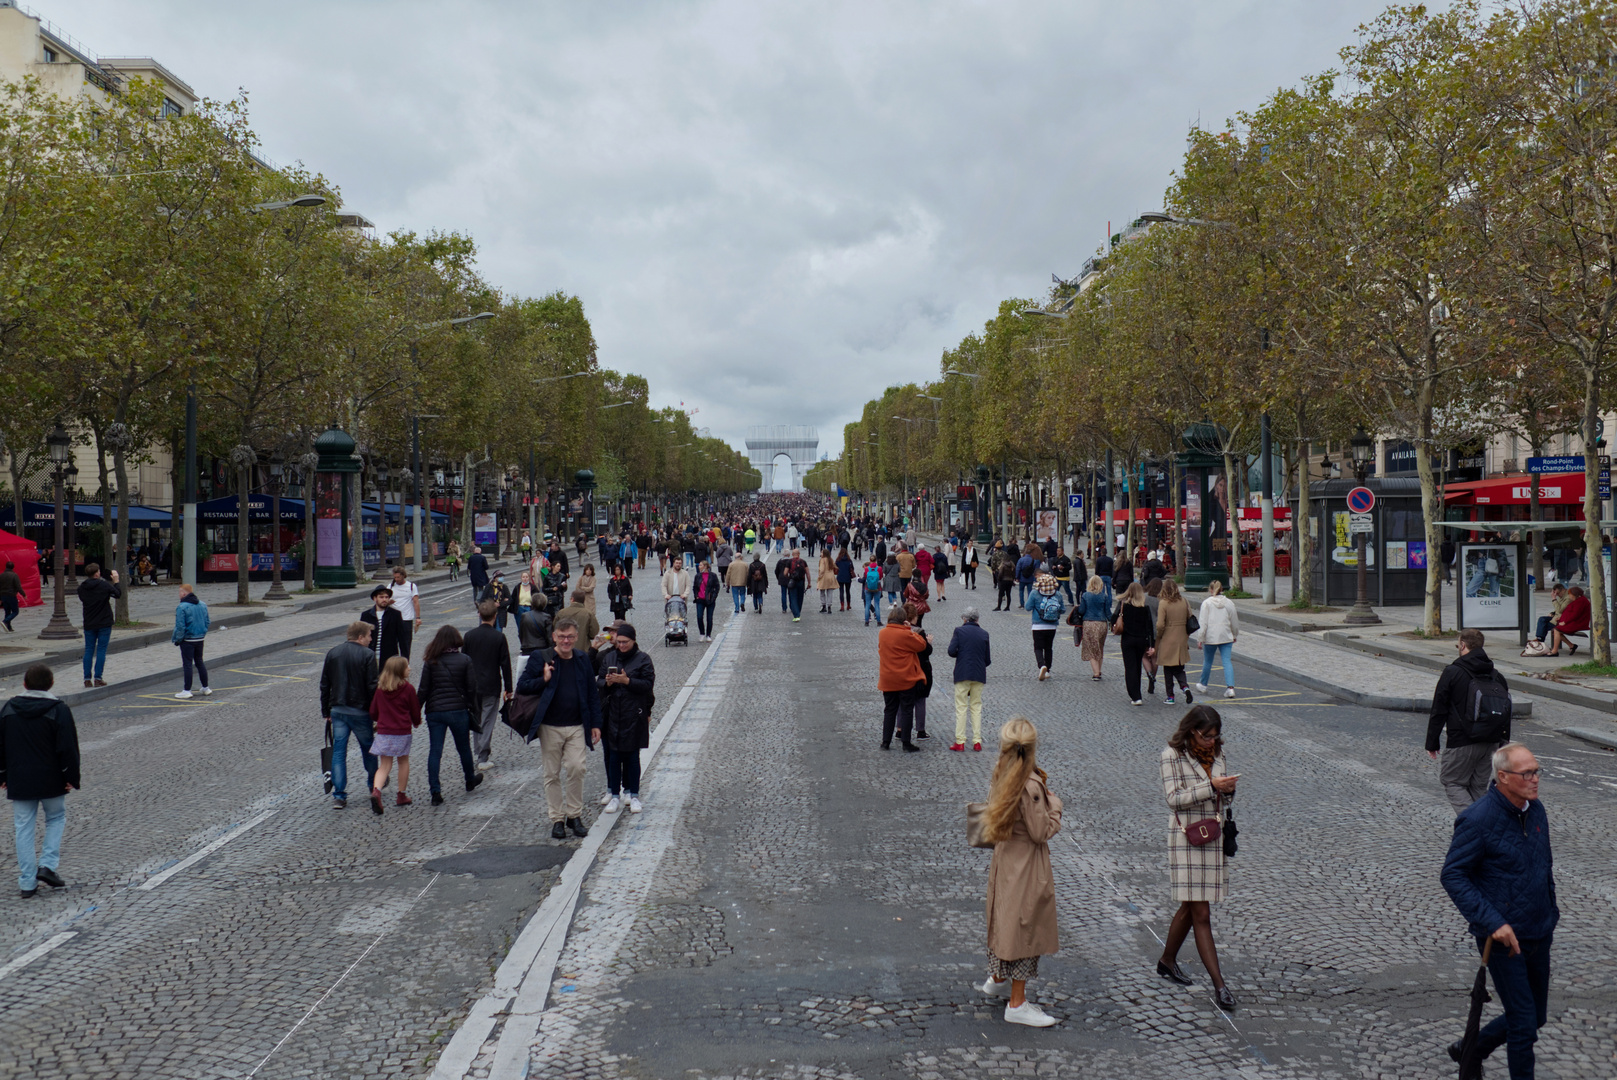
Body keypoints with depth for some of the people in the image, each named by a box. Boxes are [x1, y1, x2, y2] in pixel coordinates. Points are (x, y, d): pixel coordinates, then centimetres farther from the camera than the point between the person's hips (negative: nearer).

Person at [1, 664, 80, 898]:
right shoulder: (59, 710, -10)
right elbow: (68, 748, -12)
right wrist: (71, 778, -4)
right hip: (51, 781, -2)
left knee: (23, 828, 7)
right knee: (56, 818, 18)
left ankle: (27, 882, 8)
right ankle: (48, 865, 2)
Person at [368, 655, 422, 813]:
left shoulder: (380, 688, 2)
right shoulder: (408, 689, -9)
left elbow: (373, 711, 9)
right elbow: (415, 711, 0)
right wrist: (416, 722, 23)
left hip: (383, 732, 3)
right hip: (402, 732, -3)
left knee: (384, 765, 8)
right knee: (403, 761, 16)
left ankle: (376, 790, -17)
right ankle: (401, 796, 22)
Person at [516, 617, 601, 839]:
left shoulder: (583, 661, 8)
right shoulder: (540, 658, -1)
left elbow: (593, 694, 13)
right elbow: (522, 686, -1)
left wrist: (595, 723, 8)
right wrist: (543, 680, -16)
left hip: (577, 727, 1)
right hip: (550, 727, -1)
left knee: (577, 769, -7)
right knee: (552, 774, 4)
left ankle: (574, 815, 9)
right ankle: (557, 819, 14)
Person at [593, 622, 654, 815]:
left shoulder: (643, 659, -2)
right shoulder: (608, 657, 8)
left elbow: (648, 685, -8)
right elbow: (599, 682, 9)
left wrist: (626, 681, -18)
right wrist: (607, 682, -13)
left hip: (634, 714, -3)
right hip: (611, 713, 3)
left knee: (632, 756, 4)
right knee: (613, 755, 5)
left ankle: (633, 795, 13)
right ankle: (614, 794, 12)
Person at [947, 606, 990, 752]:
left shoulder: (959, 631, -4)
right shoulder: (984, 634, 5)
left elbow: (951, 651, -11)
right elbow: (988, 660, 6)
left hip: (962, 674, -3)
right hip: (979, 675, 3)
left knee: (961, 708, 2)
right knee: (976, 707, 11)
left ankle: (960, 742, 0)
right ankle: (977, 741, 9)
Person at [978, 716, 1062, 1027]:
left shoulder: (1000, 776, 0)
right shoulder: (1030, 785, -25)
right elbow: (1041, 831, -20)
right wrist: (1054, 803, -7)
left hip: (1004, 858, 8)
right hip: (1027, 865, -8)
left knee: (1006, 920, 24)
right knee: (1025, 928, 2)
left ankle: (998, 980, 42)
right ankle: (1017, 1004, 10)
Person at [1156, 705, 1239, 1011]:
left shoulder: (1216, 753, 9)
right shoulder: (1173, 756, -9)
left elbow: (1223, 801, 14)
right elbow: (1174, 799, -16)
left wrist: (1228, 790, -9)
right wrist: (1211, 786, -23)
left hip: (1214, 837, 7)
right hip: (1187, 839, -7)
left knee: (1190, 907, 16)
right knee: (1201, 914, -6)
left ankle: (1167, 960, 34)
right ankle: (1219, 984, -4)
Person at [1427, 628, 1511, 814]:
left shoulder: (1452, 673, -9)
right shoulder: (1496, 675, 9)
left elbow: (1438, 711, -8)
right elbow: (1506, 713, 15)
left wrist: (1431, 743, 0)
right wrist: (1504, 744, 22)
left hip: (1461, 742, -6)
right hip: (1491, 743, 6)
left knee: (1451, 781, 7)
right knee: (1479, 787, 16)